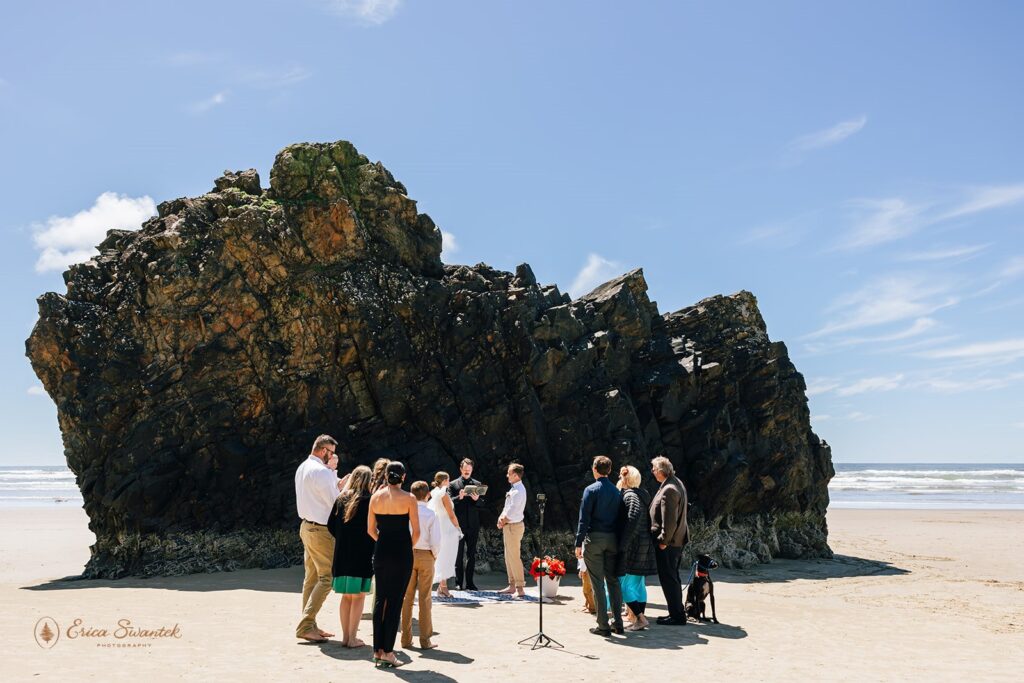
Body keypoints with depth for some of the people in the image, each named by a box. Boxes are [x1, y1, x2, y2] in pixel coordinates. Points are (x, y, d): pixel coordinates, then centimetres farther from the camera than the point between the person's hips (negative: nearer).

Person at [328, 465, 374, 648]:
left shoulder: (341, 499, 6)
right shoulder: (369, 501, -9)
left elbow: (331, 525, 6)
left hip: (342, 554, 5)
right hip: (362, 555, -5)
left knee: (346, 596, 13)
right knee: (358, 597, 2)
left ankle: (345, 636, 16)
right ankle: (352, 638, 2)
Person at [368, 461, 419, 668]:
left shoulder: (376, 497, 2)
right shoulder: (409, 498, -7)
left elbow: (370, 529, 7)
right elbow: (416, 531, -6)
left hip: (381, 551, 4)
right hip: (402, 552, -3)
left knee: (380, 599, 13)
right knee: (395, 602, 2)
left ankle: (378, 650, 16)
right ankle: (388, 652, 3)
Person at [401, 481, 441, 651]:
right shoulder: (431, 515, -11)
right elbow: (436, 541, -12)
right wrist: (434, 555, 6)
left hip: (408, 554, 2)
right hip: (426, 556, -2)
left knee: (407, 597, 12)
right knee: (425, 598, 6)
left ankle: (406, 639, 16)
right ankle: (425, 640, 10)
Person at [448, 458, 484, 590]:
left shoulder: (477, 484, 10)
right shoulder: (453, 484, 4)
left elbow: (482, 504, 6)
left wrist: (477, 499, -16)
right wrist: (459, 497, -22)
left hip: (473, 525, 2)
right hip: (459, 524, -2)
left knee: (472, 555, 6)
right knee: (458, 555, 3)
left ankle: (469, 582, 11)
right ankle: (459, 582, 8)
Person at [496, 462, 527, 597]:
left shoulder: (518, 491, -19)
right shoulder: (513, 489, 13)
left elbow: (512, 511, -20)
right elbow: (507, 507, 16)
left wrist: (503, 522, -7)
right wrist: (501, 518, -1)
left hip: (514, 526, -10)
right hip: (509, 526, 10)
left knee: (514, 557, -8)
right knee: (509, 557, 15)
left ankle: (520, 588, -4)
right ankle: (512, 586, 23)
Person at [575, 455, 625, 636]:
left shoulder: (591, 490, -7)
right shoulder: (617, 491, 9)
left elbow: (584, 519, -10)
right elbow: (620, 517, 10)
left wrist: (579, 543, -8)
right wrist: (618, 541, 15)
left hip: (594, 538, -5)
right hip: (613, 539, 5)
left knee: (598, 582, -1)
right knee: (613, 580, 11)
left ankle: (603, 626, 1)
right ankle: (618, 623, 13)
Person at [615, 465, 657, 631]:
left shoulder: (630, 495, -12)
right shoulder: (643, 495, 15)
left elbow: (634, 519, -27)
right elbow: (648, 519, 16)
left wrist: (623, 545, -24)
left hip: (632, 547, -9)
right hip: (645, 546, 9)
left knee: (624, 584, -5)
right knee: (639, 584, 13)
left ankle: (640, 619, -7)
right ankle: (638, 619, 17)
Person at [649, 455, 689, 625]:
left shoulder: (668, 490, -22)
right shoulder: (676, 483, 11)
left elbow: (669, 520, -24)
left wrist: (663, 540, -16)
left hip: (667, 543, -10)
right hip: (677, 540, 10)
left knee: (668, 579, -2)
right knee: (672, 577, 17)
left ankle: (677, 616, 4)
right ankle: (676, 613, 25)